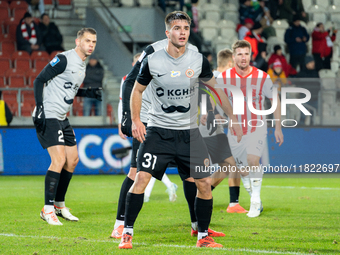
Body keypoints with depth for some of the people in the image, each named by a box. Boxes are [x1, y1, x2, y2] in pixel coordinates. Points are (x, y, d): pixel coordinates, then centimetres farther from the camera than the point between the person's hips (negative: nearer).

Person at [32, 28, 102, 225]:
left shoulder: (82, 65, 14)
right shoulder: (64, 59, -14)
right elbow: (39, 80, -15)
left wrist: (89, 93, 10)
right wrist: (39, 107, -22)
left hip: (62, 119, 10)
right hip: (48, 116, -10)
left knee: (73, 159, 11)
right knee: (59, 159, -16)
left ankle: (59, 205, 24)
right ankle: (48, 209, -10)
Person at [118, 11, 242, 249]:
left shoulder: (198, 60, -1)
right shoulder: (152, 61, -6)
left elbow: (216, 88, 13)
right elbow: (137, 90, 9)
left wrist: (234, 119, 13)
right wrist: (135, 120, -4)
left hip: (189, 132, 2)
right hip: (158, 131, -2)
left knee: (204, 183, -4)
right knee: (141, 178, -15)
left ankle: (203, 236, 12)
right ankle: (127, 233, -4)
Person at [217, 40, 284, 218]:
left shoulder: (262, 77, -9)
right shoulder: (224, 77, -6)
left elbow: (275, 100, 2)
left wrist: (278, 128, 1)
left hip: (256, 128, -3)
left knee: (252, 161, -23)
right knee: (243, 169, 6)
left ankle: (255, 202, -15)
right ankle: (255, 201, 25)